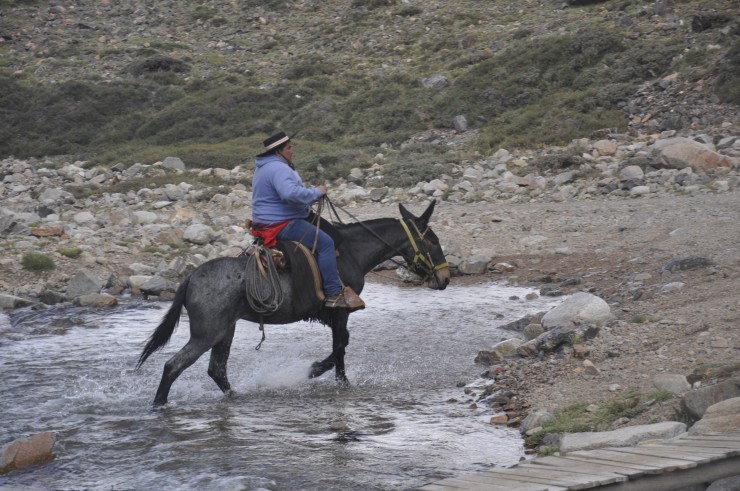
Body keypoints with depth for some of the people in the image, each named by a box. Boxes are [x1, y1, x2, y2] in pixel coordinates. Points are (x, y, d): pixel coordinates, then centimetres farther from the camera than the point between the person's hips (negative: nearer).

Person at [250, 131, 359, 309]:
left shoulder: (264, 168, 17)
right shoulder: (279, 169, -20)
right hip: (281, 225, -12)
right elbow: (291, 193, -36)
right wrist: (316, 192, -21)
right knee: (325, 242, -16)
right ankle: (333, 294, -19)